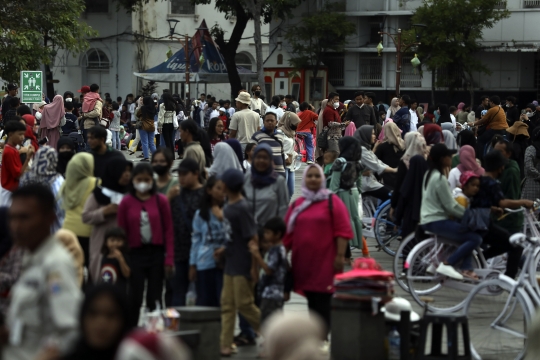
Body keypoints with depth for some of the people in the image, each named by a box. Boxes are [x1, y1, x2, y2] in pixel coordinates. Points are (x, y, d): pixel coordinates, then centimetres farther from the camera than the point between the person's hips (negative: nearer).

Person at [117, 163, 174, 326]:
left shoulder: (160, 200, -1)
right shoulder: (126, 202, -1)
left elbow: (168, 230, 0)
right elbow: (122, 232, 2)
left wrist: (169, 259, -5)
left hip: (157, 253, 0)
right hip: (135, 253, 0)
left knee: (154, 298, 7)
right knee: (134, 298, 2)